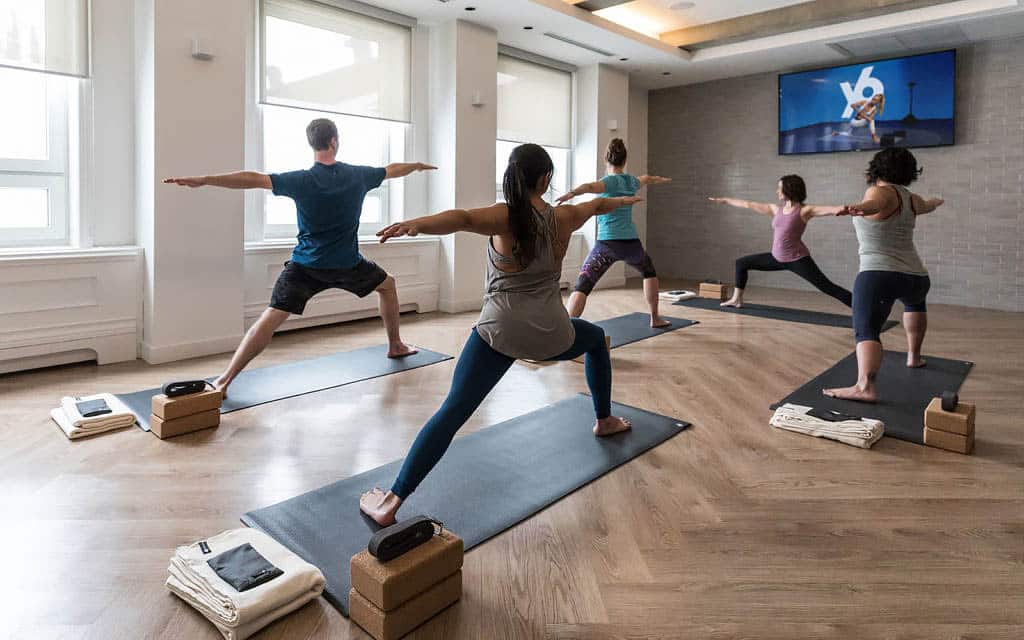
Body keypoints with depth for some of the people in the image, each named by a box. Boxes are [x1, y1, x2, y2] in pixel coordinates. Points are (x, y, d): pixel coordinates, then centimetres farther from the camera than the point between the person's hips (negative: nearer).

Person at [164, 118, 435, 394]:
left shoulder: (300, 180, -10)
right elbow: (393, 169, 16)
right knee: (387, 285, 28)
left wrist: (203, 180, -16)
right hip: (348, 265, 2)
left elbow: (254, 179, -17)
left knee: (270, 319, -3)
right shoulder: (358, 175, -2)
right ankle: (396, 346, 35)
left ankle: (224, 381, -7)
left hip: (305, 266, -1)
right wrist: (417, 165, 35)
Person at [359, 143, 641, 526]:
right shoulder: (563, 217, 7)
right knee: (597, 339, 35)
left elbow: (462, 218, -29)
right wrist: (624, 200, 51)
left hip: (500, 330, -3)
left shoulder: (506, 217, -6)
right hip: (551, 334, 3)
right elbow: (598, 204, 30)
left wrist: (416, 224, -46)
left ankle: (391, 503, -8)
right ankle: (605, 421, 47)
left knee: (452, 412, -6)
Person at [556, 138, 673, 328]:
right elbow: (646, 179, 40)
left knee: (581, 287, -10)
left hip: (607, 244, -5)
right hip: (632, 243, 6)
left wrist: (572, 193, -45)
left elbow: (590, 187, -27)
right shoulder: (631, 181, 15)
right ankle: (655, 318, 40)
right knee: (649, 272, 34)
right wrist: (659, 179, 62)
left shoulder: (611, 180, -2)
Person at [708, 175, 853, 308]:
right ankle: (737, 299, 23)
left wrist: (841, 209, -50)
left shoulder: (804, 211, -11)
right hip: (777, 258, 7)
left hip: (797, 259, -7)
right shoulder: (776, 209, 7)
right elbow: (748, 204, 12)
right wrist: (724, 200, 18)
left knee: (826, 286, -13)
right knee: (741, 263, 12)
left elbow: (828, 210, -28)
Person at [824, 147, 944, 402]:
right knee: (915, 299, 38)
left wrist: (861, 208, -52)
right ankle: (914, 356, 48)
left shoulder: (881, 191, -4)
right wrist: (935, 202, 63)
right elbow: (925, 205, 40)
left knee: (867, 331, -19)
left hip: (877, 274, -7)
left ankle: (864, 386, -40)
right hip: (916, 276, 8)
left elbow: (876, 203, -30)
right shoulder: (911, 199, 16)